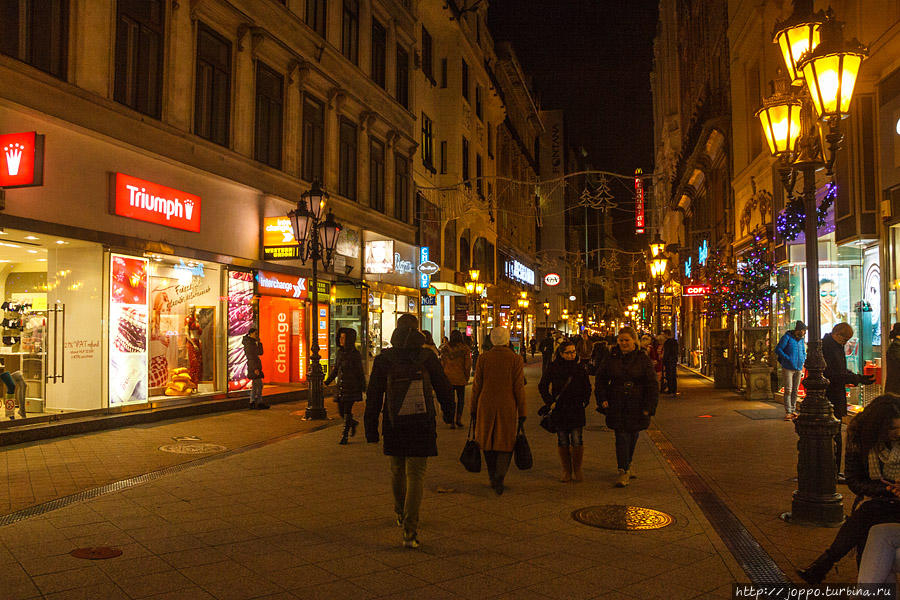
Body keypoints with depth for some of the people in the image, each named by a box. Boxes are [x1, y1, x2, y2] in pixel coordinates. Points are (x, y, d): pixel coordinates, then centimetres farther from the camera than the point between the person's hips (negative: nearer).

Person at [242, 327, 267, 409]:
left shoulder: (253, 343, 16)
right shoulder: (249, 343, -12)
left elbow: (260, 353, 14)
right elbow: (250, 357, -19)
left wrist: (259, 342, 5)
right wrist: (255, 368, -23)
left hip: (256, 366, 10)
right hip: (253, 366, -10)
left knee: (255, 385, 10)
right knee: (259, 385, -8)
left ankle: (252, 403, 12)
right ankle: (260, 403, -5)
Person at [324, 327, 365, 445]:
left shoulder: (355, 354, -10)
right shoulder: (340, 352, 8)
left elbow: (360, 372, -7)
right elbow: (336, 369, 18)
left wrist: (364, 387, -6)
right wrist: (328, 381, 11)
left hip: (351, 387, -6)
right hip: (341, 386, 6)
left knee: (347, 411, -5)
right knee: (341, 411, 9)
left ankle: (345, 435, 4)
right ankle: (353, 423, 36)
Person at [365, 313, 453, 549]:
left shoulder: (383, 359, -3)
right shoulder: (427, 357, -6)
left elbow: (373, 397, -2)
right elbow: (443, 388, 4)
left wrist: (371, 430, 4)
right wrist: (449, 410, 23)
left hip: (394, 425, 2)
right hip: (422, 424, -2)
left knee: (397, 470, 22)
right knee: (416, 475, 0)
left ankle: (401, 514, 43)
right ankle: (410, 531, -10)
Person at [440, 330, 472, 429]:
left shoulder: (445, 349, -3)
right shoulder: (465, 349, -8)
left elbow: (442, 363, 2)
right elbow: (468, 364, -7)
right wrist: (467, 376, 6)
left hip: (448, 378, 1)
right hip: (460, 378, -1)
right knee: (460, 398, 16)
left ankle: (452, 422, 5)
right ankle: (459, 419, 10)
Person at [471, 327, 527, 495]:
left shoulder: (483, 358, -1)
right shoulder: (516, 359, -5)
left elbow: (476, 386, 1)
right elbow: (519, 388, -5)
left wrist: (473, 409, 9)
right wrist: (522, 412, 1)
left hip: (486, 406, 2)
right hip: (507, 407, -1)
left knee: (488, 442, 16)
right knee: (506, 443, 8)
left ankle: (493, 479, 23)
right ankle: (499, 477, -11)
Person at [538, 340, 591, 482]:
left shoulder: (580, 369, 3)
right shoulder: (553, 369, -1)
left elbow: (587, 388, 15)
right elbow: (542, 386, 7)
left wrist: (584, 401, 3)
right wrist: (550, 402, 0)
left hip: (576, 410, 0)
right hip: (559, 410, 0)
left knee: (577, 441, -3)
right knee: (562, 441, 4)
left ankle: (577, 469, 13)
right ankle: (566, 470, 16)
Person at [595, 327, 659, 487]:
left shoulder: (643, 359, -2)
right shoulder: (611, 358, 2)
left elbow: (652, 385, -2)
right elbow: (600, 379, 10)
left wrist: (648, 407, -8)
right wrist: (602, 399, -1)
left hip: (636, 407, 0)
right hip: (617, 406, 0)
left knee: (632, 436, 12)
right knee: (621, 437, -5)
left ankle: (626, 465, 34)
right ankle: (623, 471, -2)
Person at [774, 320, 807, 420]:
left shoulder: (801, 340, 14)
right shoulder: (787, 337, -6)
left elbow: (804, 352, 28)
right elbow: (778, 349, -9)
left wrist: (803, 360, 7)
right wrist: (787, 359, -15)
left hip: (799, 368, 6)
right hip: (788, 368, -6)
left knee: (795, 390, 9)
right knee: (788, 390, -9)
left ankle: (793, 410, 17)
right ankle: (788, 412, -8)